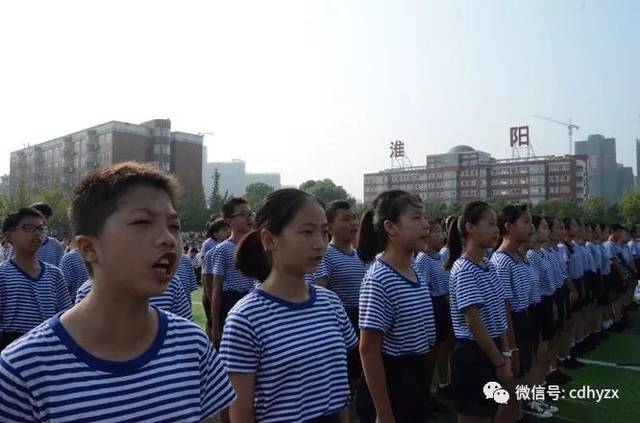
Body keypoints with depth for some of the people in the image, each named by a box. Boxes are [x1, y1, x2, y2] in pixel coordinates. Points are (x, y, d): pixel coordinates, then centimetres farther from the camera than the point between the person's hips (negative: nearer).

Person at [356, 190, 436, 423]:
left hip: (416, 377, 8)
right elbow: (368, 350, -21)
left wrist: (421, 382, 20)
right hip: (389, 381, -8)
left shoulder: (416, 273, 3)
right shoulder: (379, 279, -23)